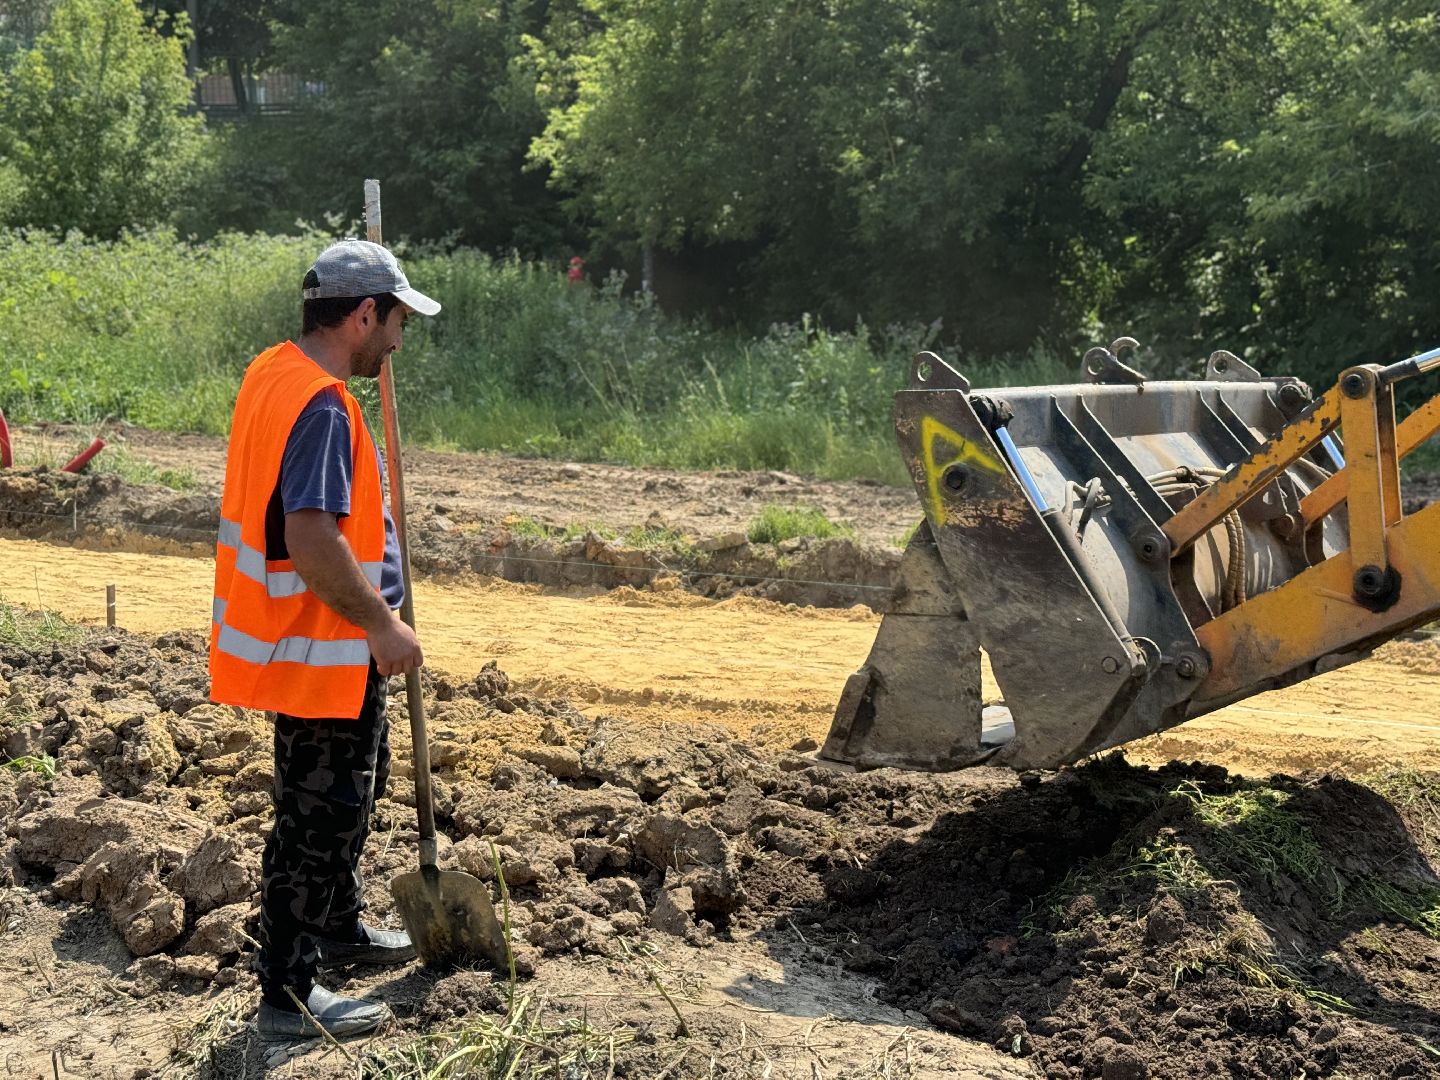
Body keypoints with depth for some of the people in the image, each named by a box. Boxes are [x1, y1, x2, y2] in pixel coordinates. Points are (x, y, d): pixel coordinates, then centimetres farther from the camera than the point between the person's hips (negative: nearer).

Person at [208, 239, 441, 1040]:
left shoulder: (274, 371, 7)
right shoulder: (322, 405, -25)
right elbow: (312, 543, -31)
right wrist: (384, 625, -24)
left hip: (336, 647, 11)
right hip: (323, 651, -11)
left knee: (356, 788, 27)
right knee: (321, 816, 0)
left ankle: (340, 928, 45)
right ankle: (289, 993, 11)